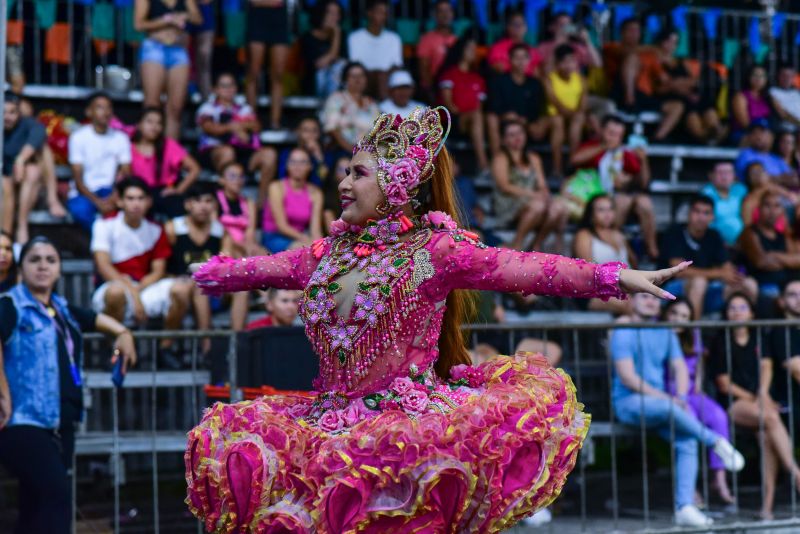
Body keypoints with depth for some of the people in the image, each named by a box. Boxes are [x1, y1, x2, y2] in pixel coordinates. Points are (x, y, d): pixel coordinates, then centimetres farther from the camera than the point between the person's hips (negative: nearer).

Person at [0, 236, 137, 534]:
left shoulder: (63, 310, 16)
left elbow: (97, 319, 34)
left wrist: (123, 334, 14)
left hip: (60, 424, 8)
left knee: (35, 507, 11)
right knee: (58, 494, -20)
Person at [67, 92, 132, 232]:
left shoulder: (120, 138, 5)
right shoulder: (78, 137, -5)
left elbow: (126, 174, -1)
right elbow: (78, 178, -10)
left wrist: (115, 197, -22)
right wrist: (98, 201, -24)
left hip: (111, 191, 2)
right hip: (85, 192, -2)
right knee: (79, 209, -38)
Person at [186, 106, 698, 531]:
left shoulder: (434, 250, -4)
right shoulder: (327, 253, 13)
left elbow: (522, 268, -12)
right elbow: (257, 268, 27)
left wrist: (618, 277, -20)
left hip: (407, 412, -4)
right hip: (334, 413, 5)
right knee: (231, 441, -9)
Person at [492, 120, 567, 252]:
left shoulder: (533, 158, 23)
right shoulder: (501, 159, 5)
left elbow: (542, 185, 16)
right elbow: (505, 186, -7)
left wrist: (545, 194, -9)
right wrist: (532, 194, -17)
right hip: (508, 208, -5)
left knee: (558, 206, -27)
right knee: (538, 205, -37)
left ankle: (536, 246, -13)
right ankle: (516, 245, -21)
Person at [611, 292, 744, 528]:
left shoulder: (666, 334, 16)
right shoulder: (623, 333, -4)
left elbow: (680, 368, 8)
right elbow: (627, 377, -13)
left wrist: (680, 397, -12)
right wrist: (665, 398, -18)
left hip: (661, 402, 6)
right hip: (628, 402, -6)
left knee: (688, 441, -20)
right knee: (668, 408, -37)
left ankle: (685, 508, -26)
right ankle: (716, 442, -23)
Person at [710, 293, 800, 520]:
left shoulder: (758, 338, 19)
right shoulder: (721, 341, 5)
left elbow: (766, 367, 6)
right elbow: (724, 384, 1)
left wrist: (763, 393, -13)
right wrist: (752, 398, -8)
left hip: (760, 398, 3)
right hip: (733, 403, -3)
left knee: (768, 433, -31)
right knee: (771, 418, -34)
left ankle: (767, 505, -36)